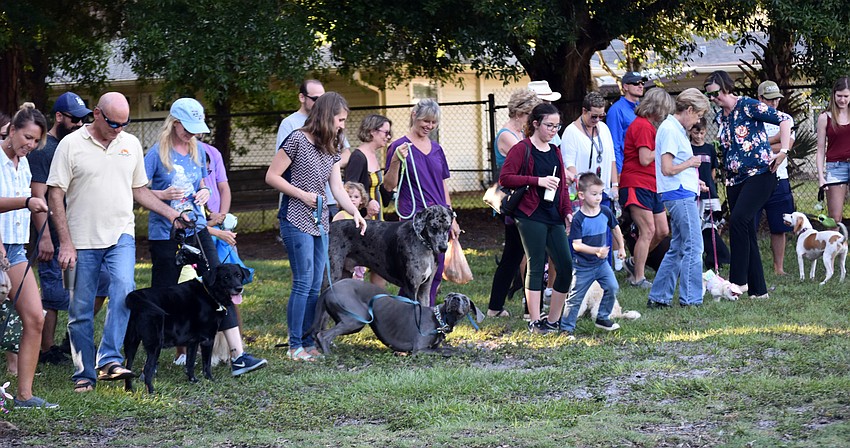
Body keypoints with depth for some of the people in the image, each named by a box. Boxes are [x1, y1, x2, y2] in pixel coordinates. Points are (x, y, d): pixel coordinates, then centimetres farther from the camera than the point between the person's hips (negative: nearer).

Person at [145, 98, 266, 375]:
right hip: (165, 233, -5)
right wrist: (162, 195, -23)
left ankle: (238, 356, -7)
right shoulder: (157, 153, -8)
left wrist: (204, 192, 0)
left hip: (196, 228, 5)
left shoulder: (199, 151, 8)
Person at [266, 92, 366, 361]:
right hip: (296, 220, -8)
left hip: (320, 222, 8)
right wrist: (303, 195, -13)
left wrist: (355, 212, -6)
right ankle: (295, 346, -4)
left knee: (316, 286, 7)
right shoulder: (297, 140, -10)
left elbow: (337, 188, 9)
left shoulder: (331, 148, 13)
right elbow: (272, 176, -10)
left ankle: (308, 343, 13)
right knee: (303, 283, -10)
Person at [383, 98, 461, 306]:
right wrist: (396, 161, -24)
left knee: (435, 275, 6)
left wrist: (451, 218, 17)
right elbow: (389, 185, -8)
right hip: (414, 219, -6)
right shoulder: (400, 147, -4)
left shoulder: (436, 149, 14)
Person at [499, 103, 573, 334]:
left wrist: (568, 212, 8)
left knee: (567, 266, 2)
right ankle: (535, 321, 2)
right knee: (535, 266, -4)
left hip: (554, 218, 7)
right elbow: (505, 178, -12)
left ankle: (553, 320, 13)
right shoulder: (522, 149, -4)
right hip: (531, 217, -7)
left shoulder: (554, 151, 17)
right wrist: (537, 181, -17)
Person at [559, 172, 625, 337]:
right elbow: (576, 245, -24)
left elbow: (615, 228, 17)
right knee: (575, 297, 0)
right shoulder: (578, 219, -19)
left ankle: (602, 318, 14)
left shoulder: (605, 212, -3)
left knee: (612, 287, -6)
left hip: (601, 262, 5)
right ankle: (567, 328, 10)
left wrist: (621, 247, 22)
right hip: (583, 266, -5)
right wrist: (596, 251, -35)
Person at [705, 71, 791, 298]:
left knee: (738, 219, -24)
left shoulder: (748, 106, -9)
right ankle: (758, 289, 9)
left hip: (759, 174, -8)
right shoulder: (721, 117, 13)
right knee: (746, 232, 5)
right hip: (735, 180, 8)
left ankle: (739, 280, -21)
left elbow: (784, 120, -13)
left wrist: (783, 151, -18)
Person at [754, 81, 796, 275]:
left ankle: (779, 268, 13)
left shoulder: (786, 119, 10)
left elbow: (787, 145, -4)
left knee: (779, 229, 6)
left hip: (778, 179, 3)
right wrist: (778, 137, -10)